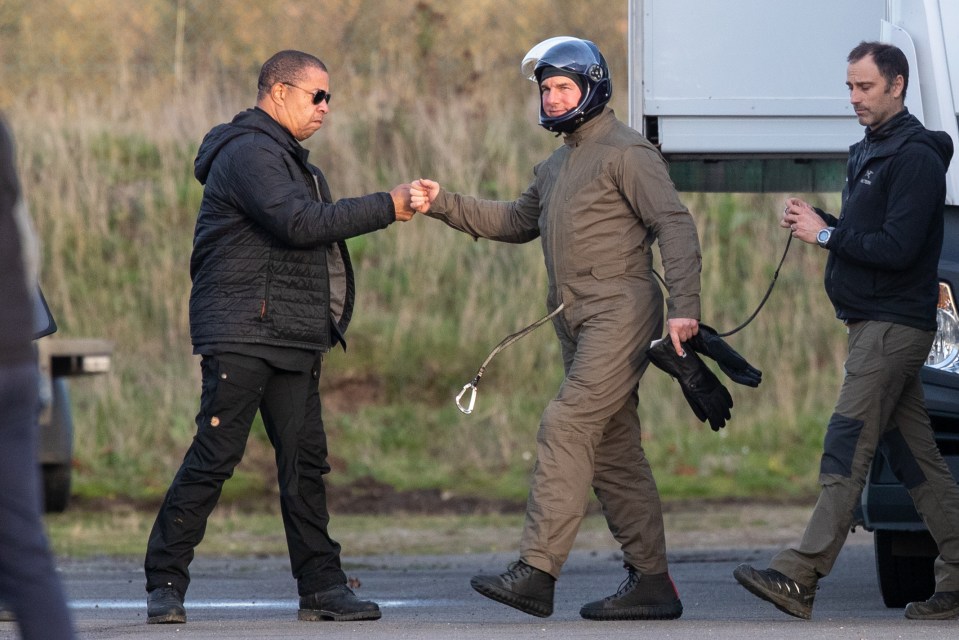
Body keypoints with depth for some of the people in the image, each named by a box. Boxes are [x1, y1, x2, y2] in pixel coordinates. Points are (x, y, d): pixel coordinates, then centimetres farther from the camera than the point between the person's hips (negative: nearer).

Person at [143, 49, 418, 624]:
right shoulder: (247, 153, -10)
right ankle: (166, 583, -4)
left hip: (292, 338, 10)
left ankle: (321, 585, 5)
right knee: (215, 456, -10)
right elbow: (299, 223, -22)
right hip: (240, 334, -10)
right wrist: (385, 208, -19)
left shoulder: (287, 159, 23)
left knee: (305, 462, 4)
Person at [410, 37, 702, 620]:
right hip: (580, 321, 10)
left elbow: (676, 225, -13)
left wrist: (684, 307, -24)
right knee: (614, 450, 9)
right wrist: (444, 205, 17)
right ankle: (652, 583, 12)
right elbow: (516, 222, 30)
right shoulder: (556, 167, 22)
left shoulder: (626, 152, -6)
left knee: (568, 426, -19)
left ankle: (537, 572, -25)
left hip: (620, 310, -10)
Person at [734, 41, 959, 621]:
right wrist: (819, 223, 4)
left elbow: (897, 247, -21)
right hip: (874, 324, 10)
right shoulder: (870, 153, 19)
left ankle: (800, 578, -19)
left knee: (847, 451, -14)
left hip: (893, 327, -10)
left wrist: (826, 233, -13)